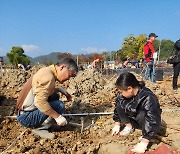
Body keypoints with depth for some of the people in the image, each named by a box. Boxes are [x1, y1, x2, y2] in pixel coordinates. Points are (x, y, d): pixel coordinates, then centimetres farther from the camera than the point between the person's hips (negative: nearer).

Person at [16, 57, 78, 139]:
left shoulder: (47, 71, 7)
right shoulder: (48, 76, -23)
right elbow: (40, 101, -32)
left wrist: (60, 89, 12)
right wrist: (58, 117, -24)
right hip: (26, 117, -10)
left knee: (55, 97, 16)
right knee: (59, 106, -19)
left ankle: (40, 123, 10)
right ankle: (40, 128, -8)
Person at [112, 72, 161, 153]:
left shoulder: (148, 98, -37)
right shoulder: (123, 94, -19)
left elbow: (153, 121, -42)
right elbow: (117, 108, -2)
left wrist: (143, 143, -42)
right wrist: (117, 125, -2)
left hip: (147, 119, -5)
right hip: (133, 119, 5)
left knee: (142, 115, -38)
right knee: (119, 105, -18)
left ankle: (145, 136, -12)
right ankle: (129, 126, -2)